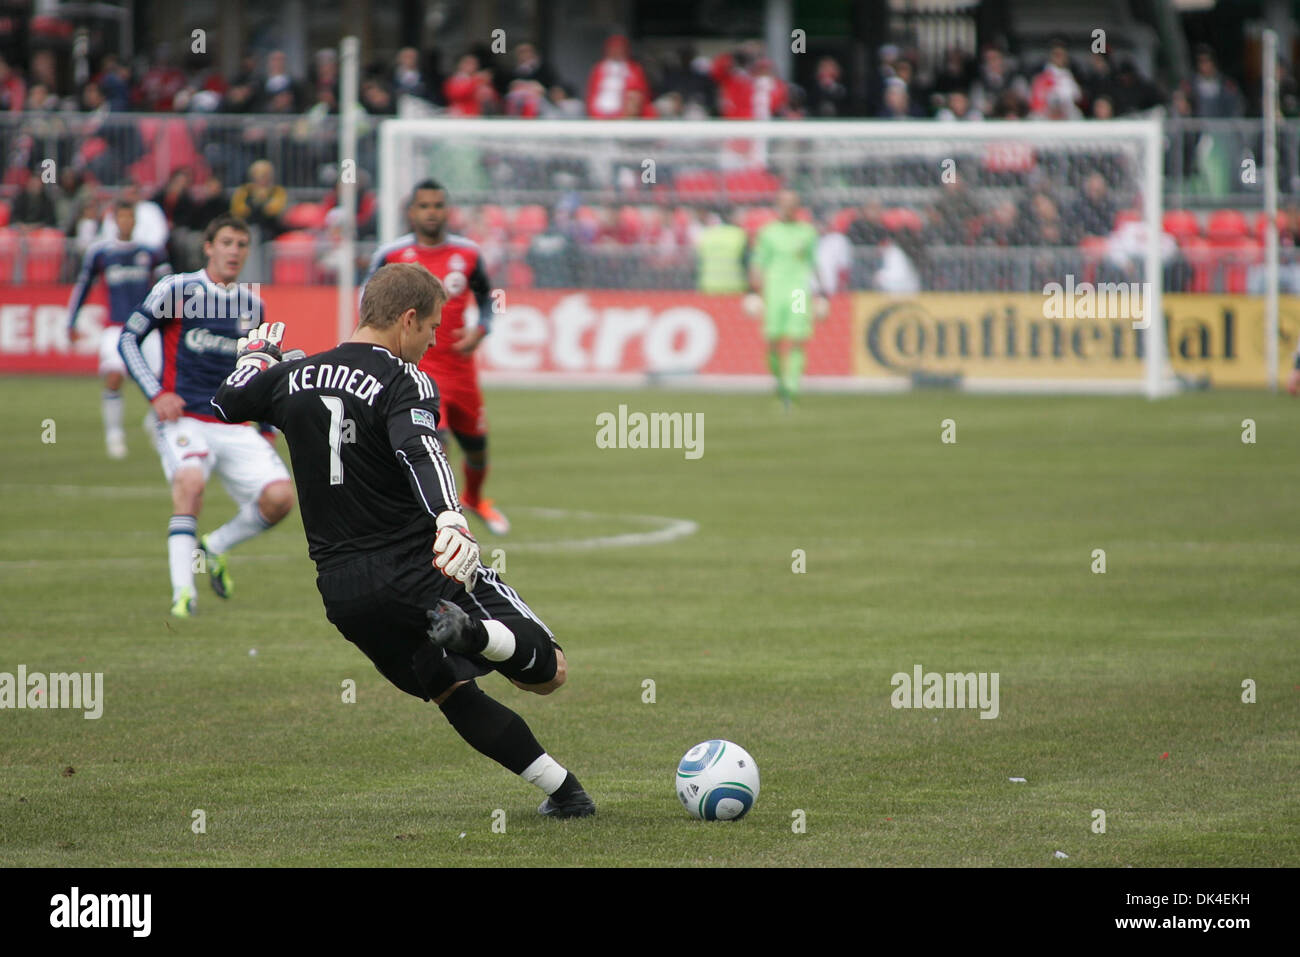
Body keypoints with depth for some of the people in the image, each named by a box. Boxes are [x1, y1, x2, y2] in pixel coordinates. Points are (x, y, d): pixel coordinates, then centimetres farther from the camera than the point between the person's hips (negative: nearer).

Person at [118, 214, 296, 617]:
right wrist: (156, 394, -11)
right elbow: (128, 338, 1)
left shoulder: (252, 305, 12)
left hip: (235, 427, 5)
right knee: (190, 480, -34)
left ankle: (213, 548, 14)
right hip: (183, 418, -5)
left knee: (280, 497, -13)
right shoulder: (176, 289, -2)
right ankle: (183, 591, -28)